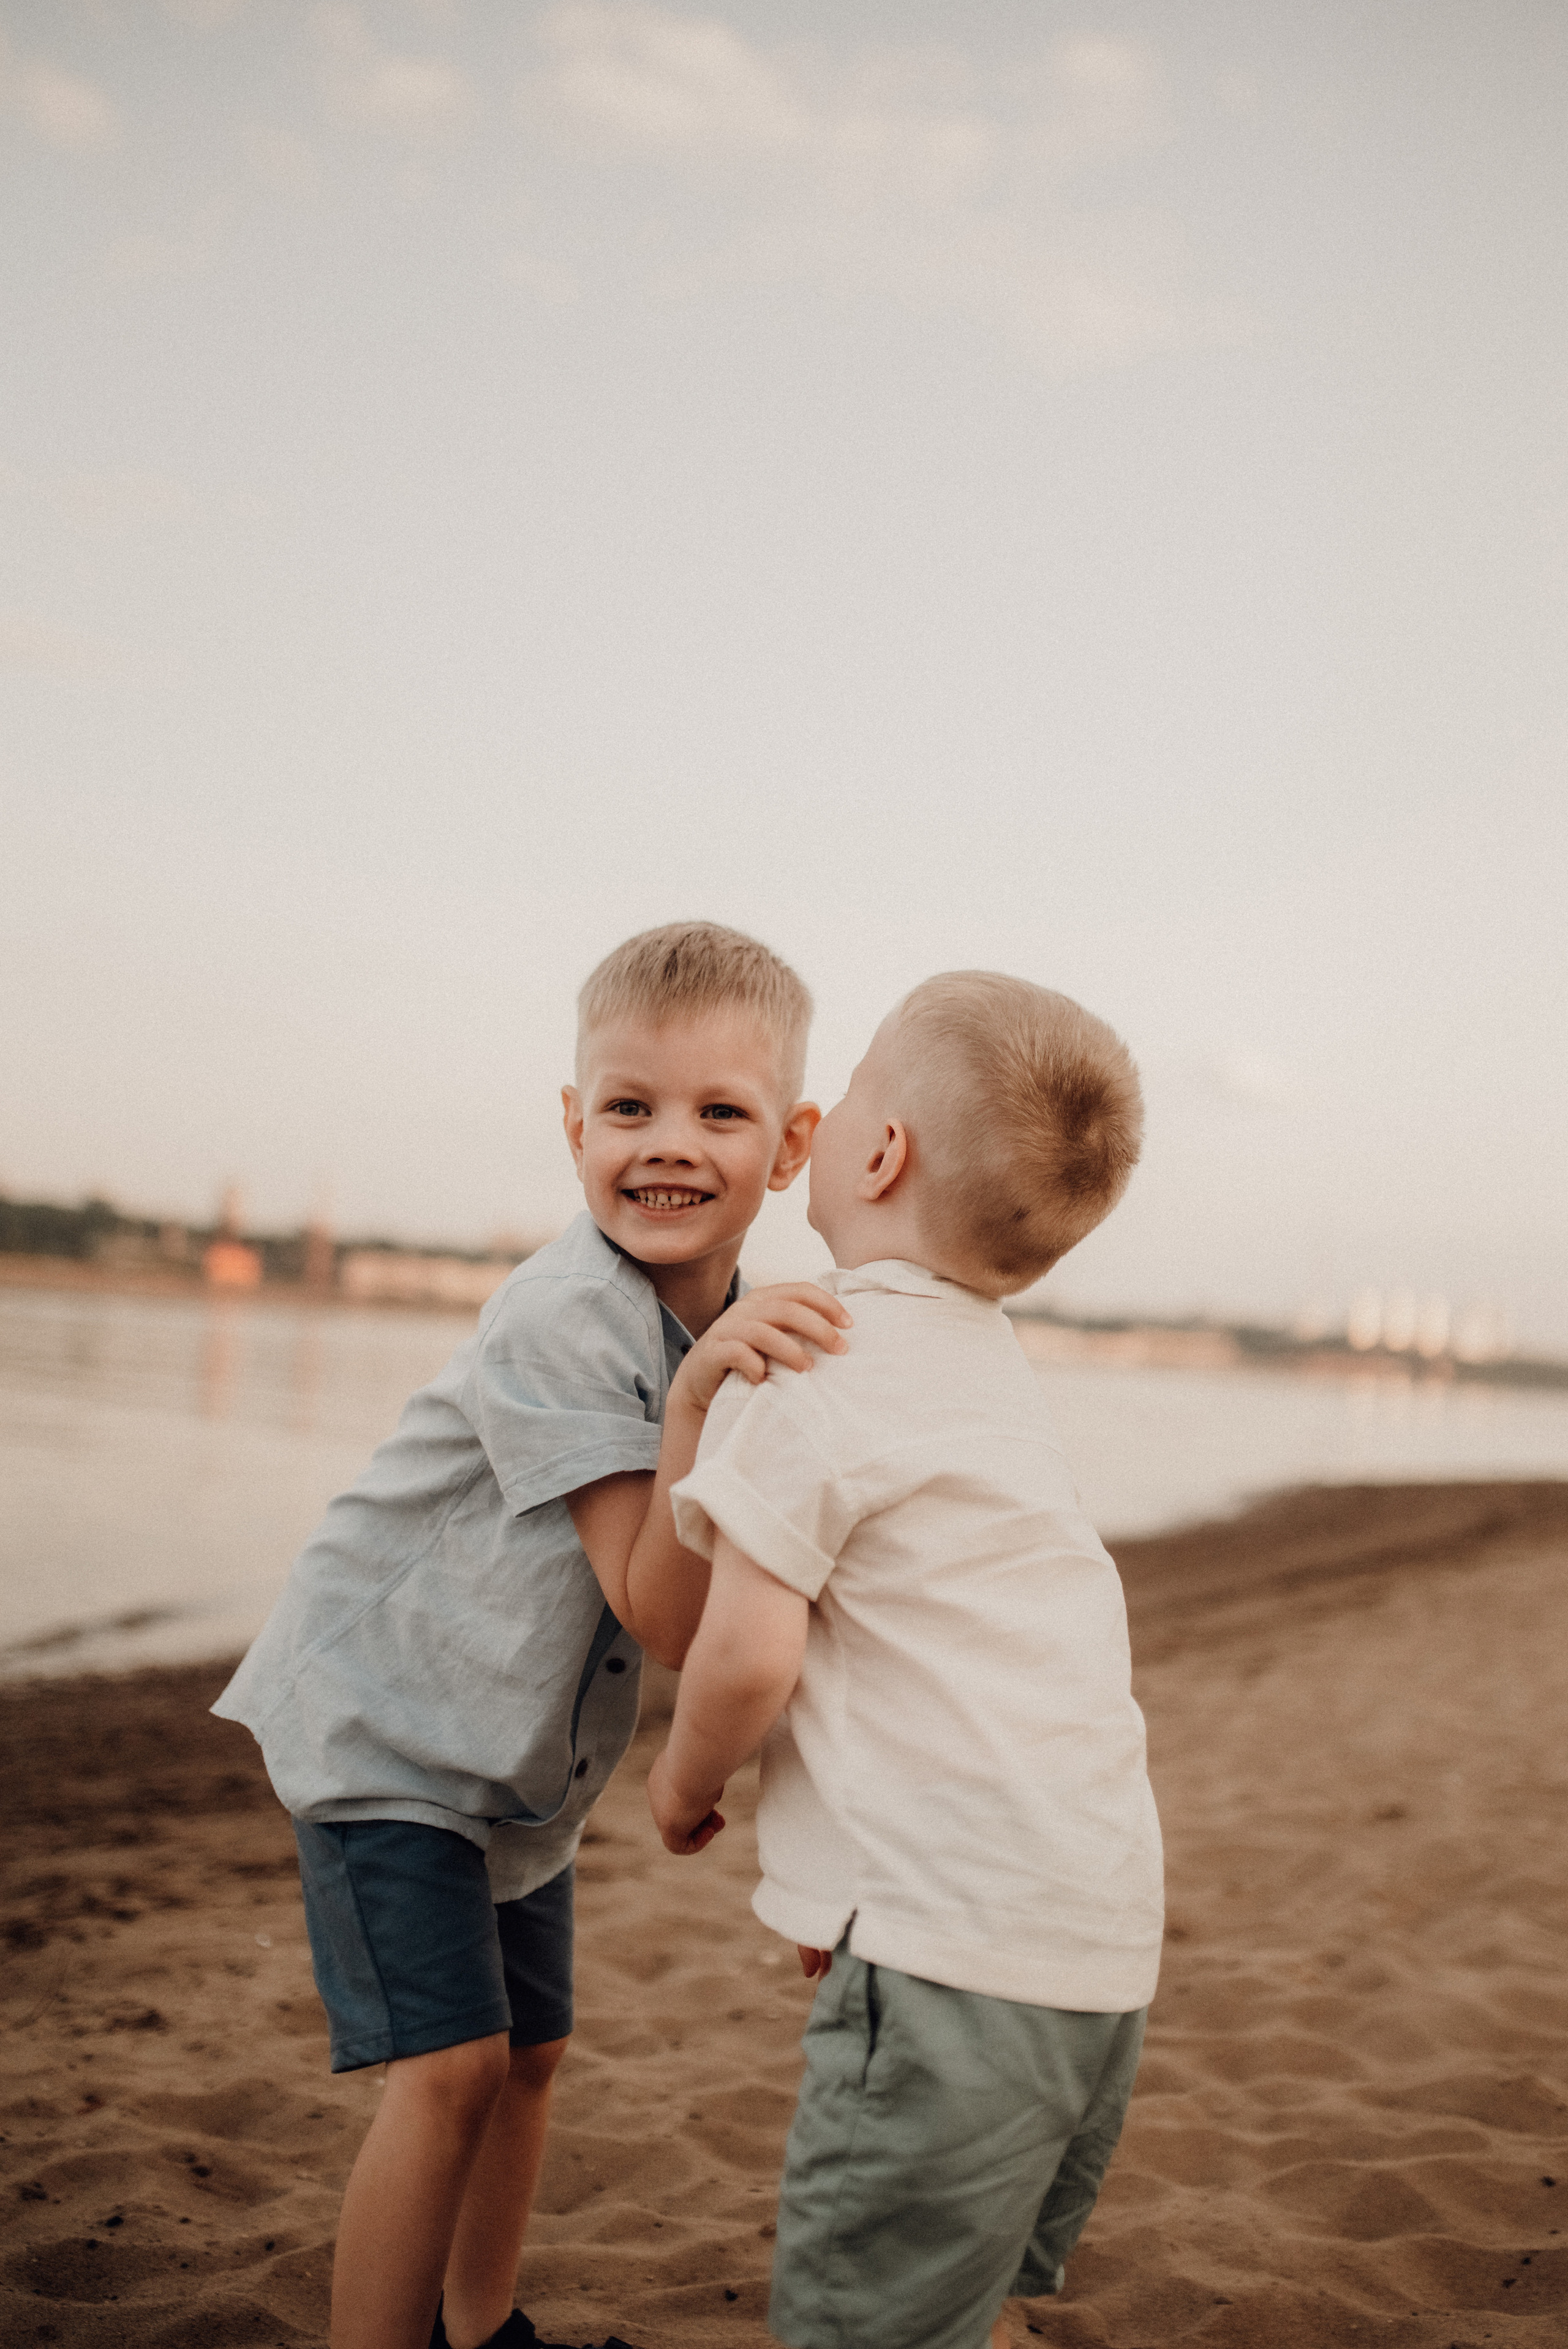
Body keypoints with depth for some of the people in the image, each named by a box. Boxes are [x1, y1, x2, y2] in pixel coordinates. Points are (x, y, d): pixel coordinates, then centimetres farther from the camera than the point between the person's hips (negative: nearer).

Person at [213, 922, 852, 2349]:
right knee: (451, 2067, -13)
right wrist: (696, 1396, -42)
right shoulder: (559, 1323, -29)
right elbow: (666, 1622, -33)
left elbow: (724, 1611, -2)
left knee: (531, 2055, 17)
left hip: (523, 1751, 8)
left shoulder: (755, 1326, -6)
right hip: (382, 1727, -7)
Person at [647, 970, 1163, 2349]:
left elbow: (748, 1653, -17)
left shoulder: (815, 1363, -12)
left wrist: (687, 1778, 3)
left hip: (957, 1951, -9)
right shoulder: (990, 1359, 17)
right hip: (1108, 1937, 9)